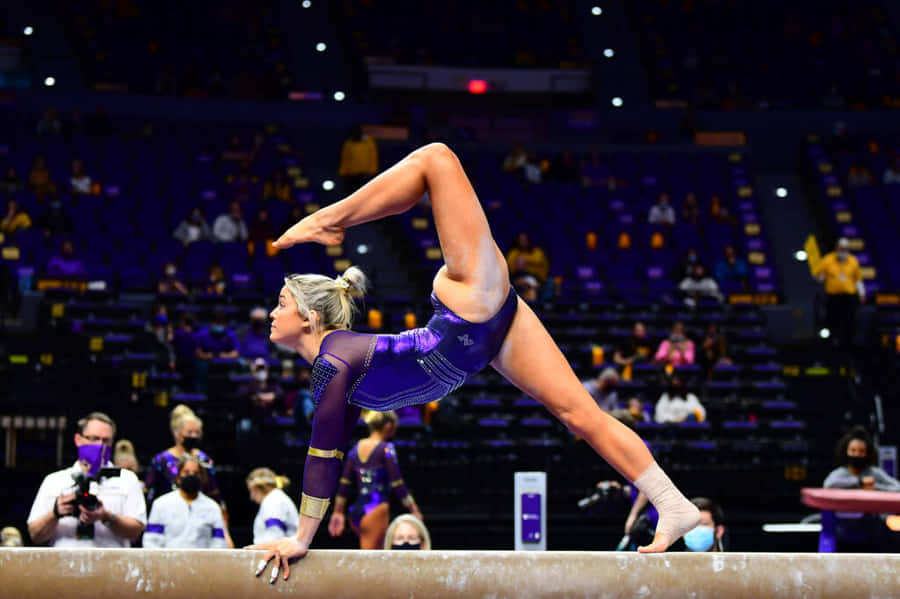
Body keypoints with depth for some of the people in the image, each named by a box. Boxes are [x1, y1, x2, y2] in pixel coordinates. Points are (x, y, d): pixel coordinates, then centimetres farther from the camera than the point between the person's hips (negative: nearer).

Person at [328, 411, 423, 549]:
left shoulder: (356, 448, 13)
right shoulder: (386, 448, -6)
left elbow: (344, 485, 14)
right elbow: (397, 484, -10)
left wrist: (338, 512, 18)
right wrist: (414, 510, -5)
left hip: (356, 512, 7)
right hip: (377, 510, -7)